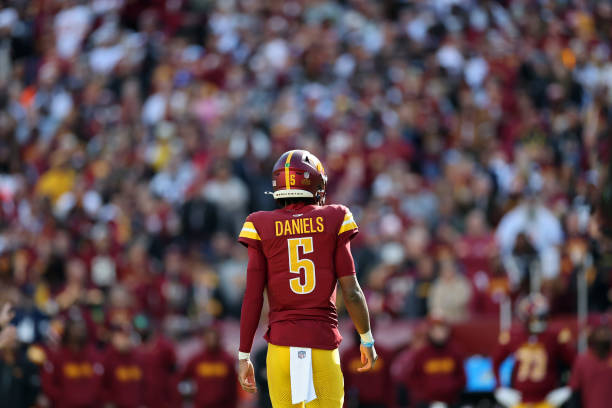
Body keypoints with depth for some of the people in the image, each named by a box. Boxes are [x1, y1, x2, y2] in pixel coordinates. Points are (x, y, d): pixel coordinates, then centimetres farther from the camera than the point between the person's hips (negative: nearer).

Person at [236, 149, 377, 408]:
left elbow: (252, 299, 0)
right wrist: (367, 340, 12)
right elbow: (351, 292, -1)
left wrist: (243, 356, 5)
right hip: (323, 339, -1)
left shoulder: (263, 228, 3)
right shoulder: (333, 222, 1)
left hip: (281, 343, 1)